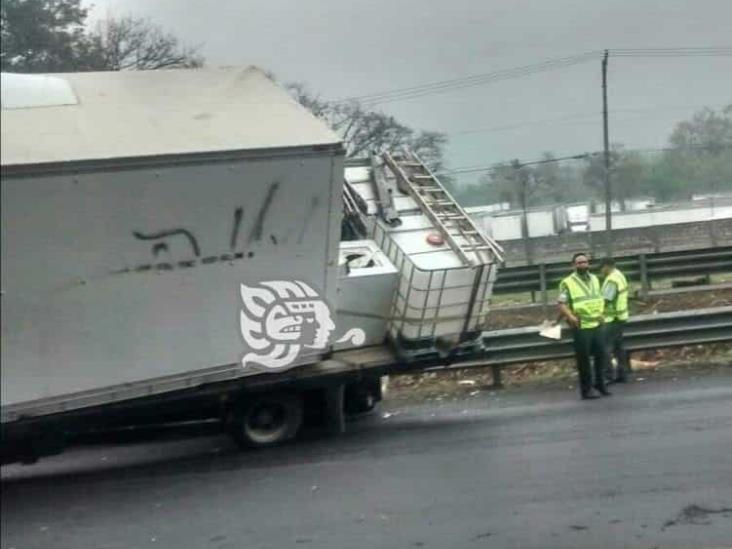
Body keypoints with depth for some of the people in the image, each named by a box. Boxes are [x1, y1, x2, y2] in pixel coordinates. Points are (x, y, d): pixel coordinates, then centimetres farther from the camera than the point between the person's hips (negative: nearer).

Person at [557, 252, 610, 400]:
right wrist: (570, 316, -25)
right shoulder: (568, 282, -6)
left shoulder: (594, 279, 14)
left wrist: (601, 313, 11)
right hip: (581, 327, -5)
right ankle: (586, 389, 6)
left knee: (601, 355, 8)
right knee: (583, 358, -2)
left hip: (597, 325, 6)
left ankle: (600, 383, 24)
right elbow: (561, 303, -10)